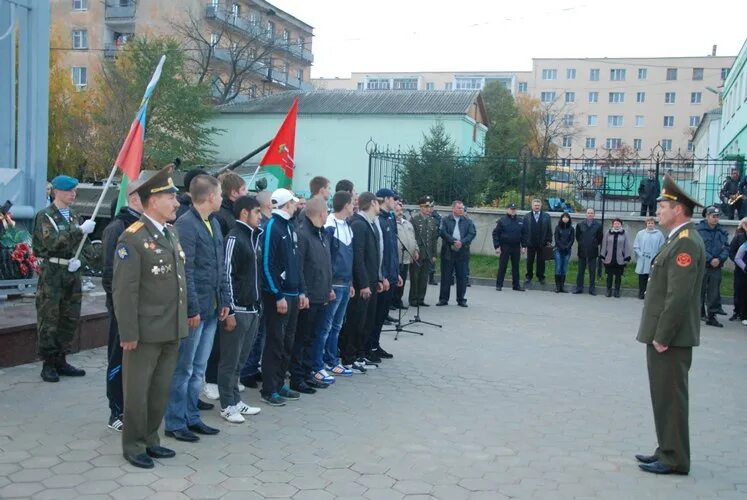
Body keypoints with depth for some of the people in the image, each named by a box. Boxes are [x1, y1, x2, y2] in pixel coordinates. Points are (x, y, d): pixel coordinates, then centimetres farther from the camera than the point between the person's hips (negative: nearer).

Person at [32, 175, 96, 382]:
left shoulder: (74, 216, 14)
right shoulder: (45, 216, -5)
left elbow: (85, 244, 13)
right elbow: (52, 242, -20)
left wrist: (79, 258, -7)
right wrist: (80, 230, -23)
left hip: (72, 273, 7)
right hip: (52, 273, -6)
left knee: (70, 319, 10)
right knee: (49, 320, -3)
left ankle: (61, 361, 20)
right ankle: (48, 364, 5)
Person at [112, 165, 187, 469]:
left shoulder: (172, 232, 11)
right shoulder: (132, 238, -13)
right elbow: (124, 290, -16)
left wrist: (183, 319, 13)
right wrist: (128, 333, -17)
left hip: (172, 330, 7)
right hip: (146, 332, -7)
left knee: (161, 390, 16)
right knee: (137, 391, 6)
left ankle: (150, 440, 30)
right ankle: (133, 446, 20)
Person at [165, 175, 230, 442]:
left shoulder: (214, 223, 13)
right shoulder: (186, 225, -14)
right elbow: (185, 271, -18)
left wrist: (224, 300, 12)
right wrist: (193, 309, -18)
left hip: (212, 308, 8)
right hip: (194, 309, -8)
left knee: (198, 368, 15)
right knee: (183, 368, 2)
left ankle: (191, 417, 26)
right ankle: (175, 423, 13)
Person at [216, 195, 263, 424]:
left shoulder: (254, 236, 14)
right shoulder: (234, 238, -12)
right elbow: (226, 275, -16)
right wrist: (230, 311, -18)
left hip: (252, 309, 8)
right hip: (237, 310, -8)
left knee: (241, 359, 15)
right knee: (230, 360, 2)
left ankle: (235, 400, 24)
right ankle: (227, 406, 10)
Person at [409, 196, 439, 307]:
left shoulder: (433, 221, 11)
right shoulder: (414, 219, -4)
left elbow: (435, 239, 13)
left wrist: (434, 255, 10)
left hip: (428, 255, 5)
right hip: (417, 253, -5)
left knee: (424, 278, 7)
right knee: (415, 277, 1)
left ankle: (421, 299, 14)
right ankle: (413, 300, 9)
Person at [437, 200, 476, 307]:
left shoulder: (468, 221, 10)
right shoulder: (445, 220, 5)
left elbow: (472, 233, -2)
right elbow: (443, 233, -8)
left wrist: (462, 242, -16)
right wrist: (454, 241, -18)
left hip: (462, 253, 1)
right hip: (448, 252, -1)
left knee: (462, 277, 3)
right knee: (446, 276, 3)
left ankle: (461, 299, 12)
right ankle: (443, 299, 10)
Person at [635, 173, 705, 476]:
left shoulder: (686, 242, -17)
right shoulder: (679, 240, 14)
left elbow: (679, 296, -23)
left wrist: (662, 336, -20)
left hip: (671, 337, -10)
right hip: (664, 334, 10)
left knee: (671, 398, -2)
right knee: (665, 397, 16)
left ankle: (674, 460, 7)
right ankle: (667, 451, 26)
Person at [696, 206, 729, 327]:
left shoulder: (722, 232, 10)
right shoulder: (698, 229, -5)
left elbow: (726, 248, 7)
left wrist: (719, 259, -11)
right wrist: (710, 259, -17)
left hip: (716, 267, 4)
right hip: (701, 266, -4)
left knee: (714, 293, 6)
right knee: (699, 291, 2)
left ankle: (711, 316, 12)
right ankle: (699, 313, 12)